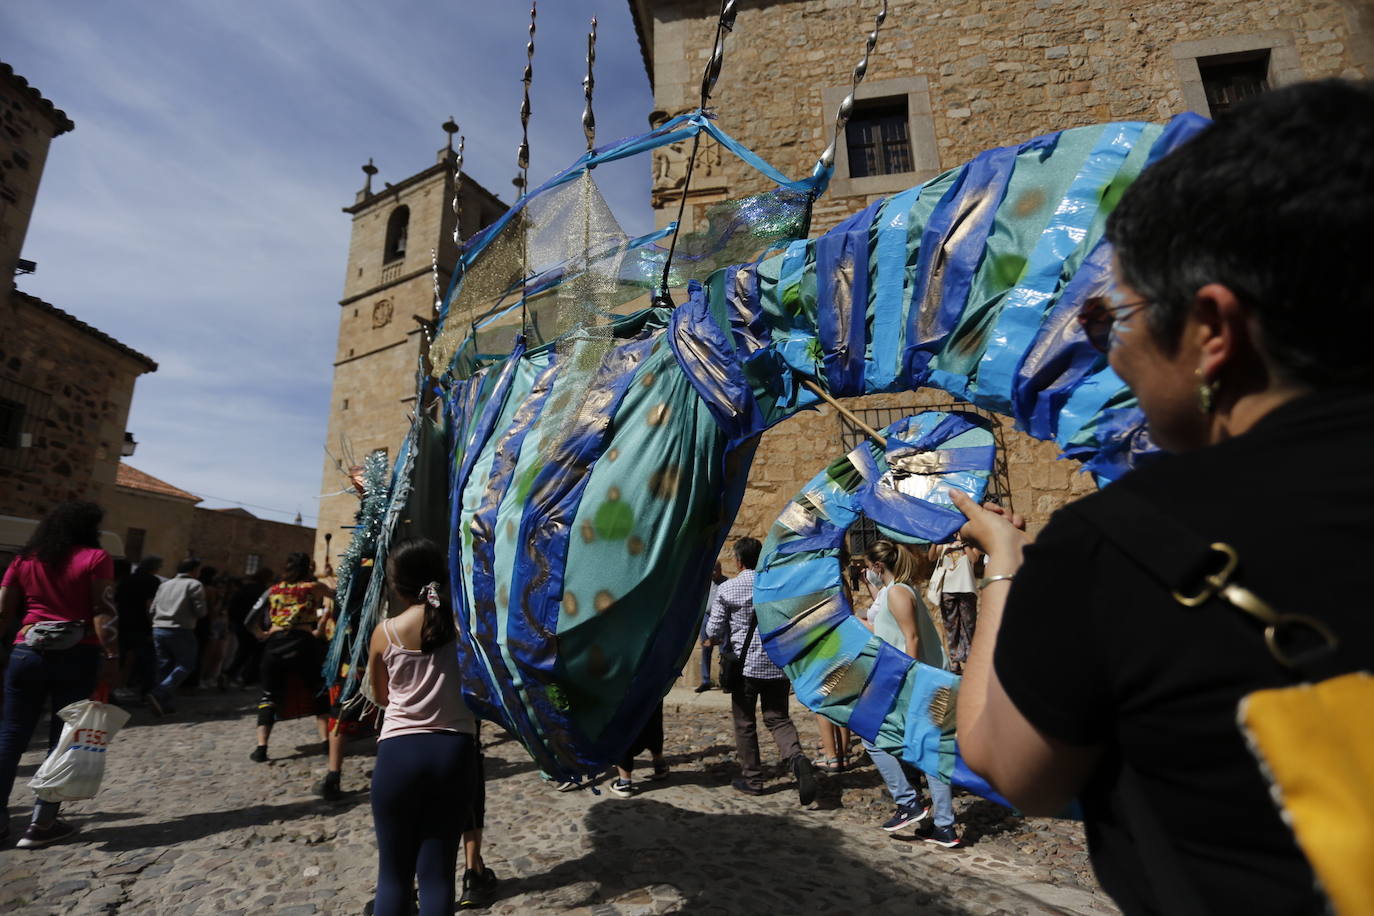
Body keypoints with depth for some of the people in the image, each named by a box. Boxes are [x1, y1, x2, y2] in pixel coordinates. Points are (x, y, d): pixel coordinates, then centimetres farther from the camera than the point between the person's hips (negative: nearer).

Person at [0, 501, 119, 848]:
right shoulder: (95, 558, -3)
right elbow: (102, 612, -11)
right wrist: (111, 656, -10)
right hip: (77, 655, -4)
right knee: (63, 739, 4)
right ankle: (42, 824, 8)